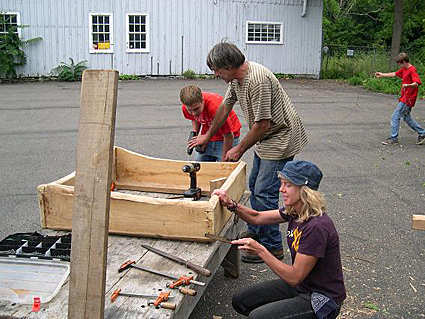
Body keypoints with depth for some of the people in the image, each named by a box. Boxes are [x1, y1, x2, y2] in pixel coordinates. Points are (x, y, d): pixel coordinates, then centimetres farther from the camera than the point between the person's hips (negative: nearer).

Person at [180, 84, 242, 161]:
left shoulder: (215, 106, -34)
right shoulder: (185, 108, -17)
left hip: (225, 139, -5)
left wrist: (223, 162, -18)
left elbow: (229, 136, -25)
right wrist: (194, 133, -8)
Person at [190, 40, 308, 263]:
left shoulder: (257, 80, -30)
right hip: (265, 139, 10)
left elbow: (263, 124, -28)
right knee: (254, 185, 19)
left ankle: (272, 246, 1)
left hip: (280, 140, -10)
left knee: (264, 192, -11)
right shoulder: (236, 78, 2)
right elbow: (225, 106, 17)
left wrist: (240, 149, -15)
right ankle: (255, 231, 36)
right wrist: (207, 135, 25)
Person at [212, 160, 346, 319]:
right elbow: (257, 218, 9)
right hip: (300, 284, 9)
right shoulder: (294, 211, -3)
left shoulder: (316, 227, -29)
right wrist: (232, 205, -7)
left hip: (322, 298, -9)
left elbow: (294, 277, -26)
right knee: (240, 301, 6)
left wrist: (260, 251, -27)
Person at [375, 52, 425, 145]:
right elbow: (395, 74, 26)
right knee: (407, 118, 18)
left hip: (408, 99, -10)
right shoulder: (404, 69, 10)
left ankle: (393, 139, -2)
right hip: (404, 98, 10)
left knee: (395, 117, -8)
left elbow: (416, 83, -30)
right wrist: (382, 75, 29)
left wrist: (408, 85, -49)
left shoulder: (412, 70, -18)